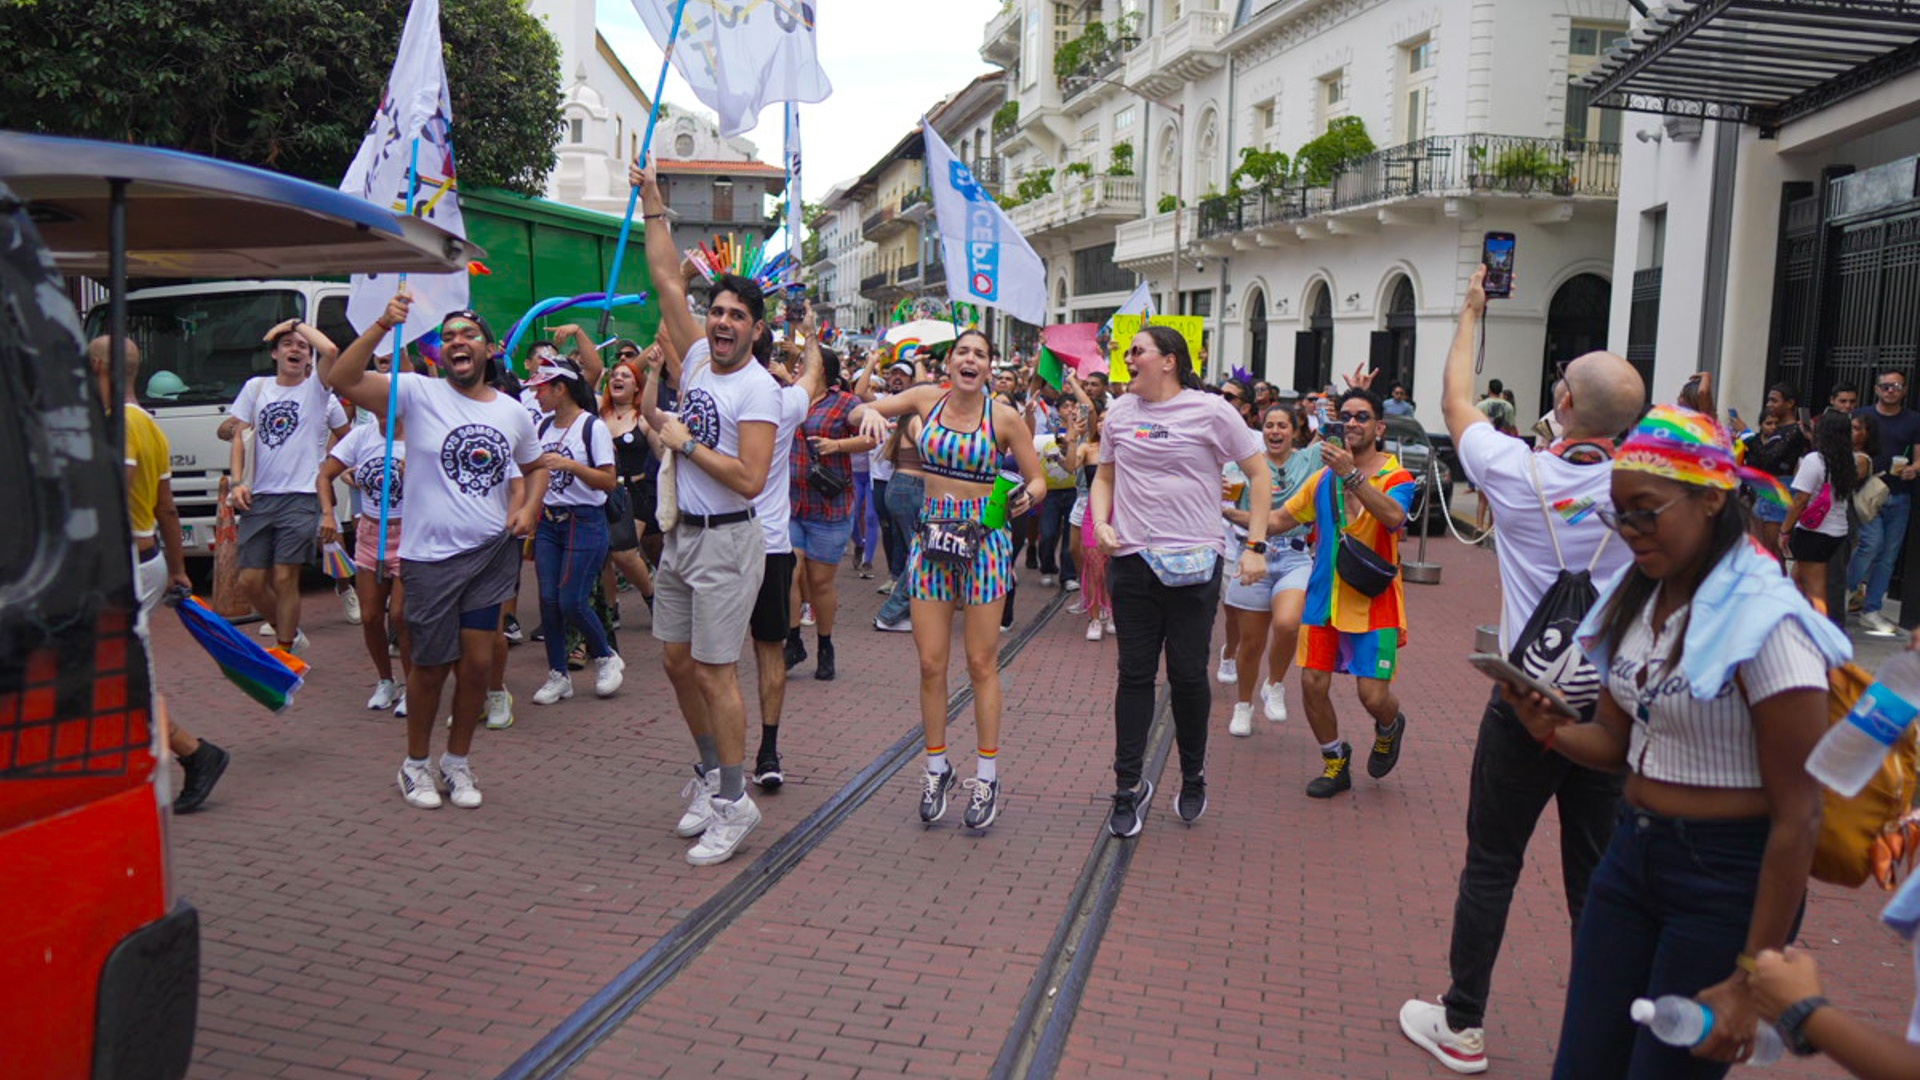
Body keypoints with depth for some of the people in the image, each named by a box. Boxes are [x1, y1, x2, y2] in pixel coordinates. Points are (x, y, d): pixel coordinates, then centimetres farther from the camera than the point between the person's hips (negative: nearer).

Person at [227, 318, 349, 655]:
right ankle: (291, 635, 24)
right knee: (251, 581, 2)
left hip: (301, 498, -4)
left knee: (284, 579, -8)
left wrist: (297, 324, 6)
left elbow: (331, 351, -12)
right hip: (259, 498, 4)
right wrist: (237, 482, -1)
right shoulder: (256, 387, 14)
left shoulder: (317, 390, 5)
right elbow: (239, 436, 12)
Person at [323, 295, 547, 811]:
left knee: (479, 663, 6)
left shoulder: (514, 412, 8)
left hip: (492, 553, 3)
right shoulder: (419, 393, -5)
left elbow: (535, 466, 24)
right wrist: (380, 326, -26)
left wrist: (529, 509, 6)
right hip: (431, 556, -3)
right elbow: (341, 380, -17)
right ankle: (416, 764, 29)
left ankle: (457, 761, 27)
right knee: (432, 666, 7)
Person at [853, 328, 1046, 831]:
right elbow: (858, 412, 9)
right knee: (931, 664, 4)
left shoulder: (1004, 417, -5)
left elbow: (1038, 480, 1)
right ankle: (937, 768, 20)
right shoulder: (927, 399, 3)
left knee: (981, 663, 3)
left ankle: (986, 776, 14)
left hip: (984, 540, -2)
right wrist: (870, 412, -15)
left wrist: (1026, 497, -22)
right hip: (931, 535, 3)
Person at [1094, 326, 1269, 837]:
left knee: (1188, 675, 5)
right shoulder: (1120, 412, 7)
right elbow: (1105, 476, 19)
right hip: (1131, 561, 3)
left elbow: (1259, 474, 1)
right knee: (1135, 674, 6)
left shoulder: (1210, 411, -4)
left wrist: (1256, 546, -5)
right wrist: (1101, 522, -1)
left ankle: (1193, 777, 27)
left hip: (1193, 563, -3)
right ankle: (1129, 786, 17)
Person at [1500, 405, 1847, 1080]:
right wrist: (1552, 732, -12)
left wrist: (1751, 980, -15)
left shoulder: (1765, 622, -19)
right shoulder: (1636, 599, 3)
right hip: (1632, 854, 6)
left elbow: (1797, 817, -17)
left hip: (1728, 881, -6)